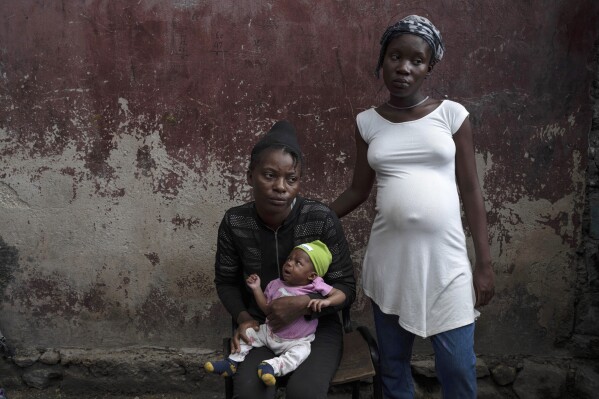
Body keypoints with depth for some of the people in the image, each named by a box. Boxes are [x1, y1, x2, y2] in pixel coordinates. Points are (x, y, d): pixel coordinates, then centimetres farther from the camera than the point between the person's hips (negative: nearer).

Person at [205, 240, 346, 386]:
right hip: (269, 332, 5)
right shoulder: (276, 285, -1)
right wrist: (256, 289, -2)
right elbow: (267, 308, 6)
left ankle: (272, 366, -42)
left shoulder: (316, 287, -15)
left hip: (296, 341, -4)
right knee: (248, 332, -4)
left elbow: (340, 295, -17)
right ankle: (232, 363, 4)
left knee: (301, 351, -33)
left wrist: (326, 301, -37)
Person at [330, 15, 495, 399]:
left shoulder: (452, 114, -1)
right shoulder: (368, 121, 5)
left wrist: (485, 262, -2)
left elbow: (471, 191, 0)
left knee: (458, 367, 1)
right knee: (393, 365, 11)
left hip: (445, 258, -2)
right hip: (389, 257, 2)